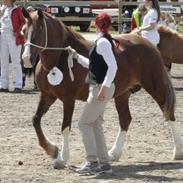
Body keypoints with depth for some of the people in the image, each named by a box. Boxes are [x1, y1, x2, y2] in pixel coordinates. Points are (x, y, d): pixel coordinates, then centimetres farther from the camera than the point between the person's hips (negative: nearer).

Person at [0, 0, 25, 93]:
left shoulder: (17, 10, -4)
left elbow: (23, 22, -6)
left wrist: (18, 32, -16)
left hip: (13, 38, -7)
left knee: (16, 62, -4)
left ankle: (18, 86, -1)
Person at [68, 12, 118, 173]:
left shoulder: (103, 42, -16)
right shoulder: (104, 41, 14)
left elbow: (113, 66, -25)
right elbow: (92, 64, 24)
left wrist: (104, 87, -29)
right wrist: (76, 55, 23)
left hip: (101, 89, -10)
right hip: (98, 88, 10)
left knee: (84, 123, -6)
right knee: (95, 125, 12)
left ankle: (92, 161, -4)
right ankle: (104, 163, 13)